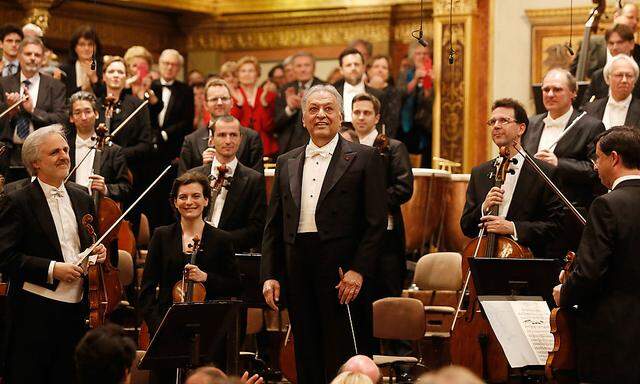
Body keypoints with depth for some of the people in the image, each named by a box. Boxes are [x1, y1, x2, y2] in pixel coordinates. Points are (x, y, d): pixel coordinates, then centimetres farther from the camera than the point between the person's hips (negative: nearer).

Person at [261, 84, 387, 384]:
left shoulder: (363, 159, 2)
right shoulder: (287, 163, 15)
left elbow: (376, 222, -4)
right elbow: (273, 226, 14)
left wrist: (358, 270, -13)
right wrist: (269, 275, 5)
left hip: (343, 271, -4)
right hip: (298, 269, 4)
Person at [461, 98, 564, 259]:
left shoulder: (545, 172, 2)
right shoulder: (479, 173, 15)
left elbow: (555, 225, -3)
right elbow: (466, 227, 14)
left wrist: (513, 227, -12)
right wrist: (483, 209, -5)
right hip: (485, 262, 3)